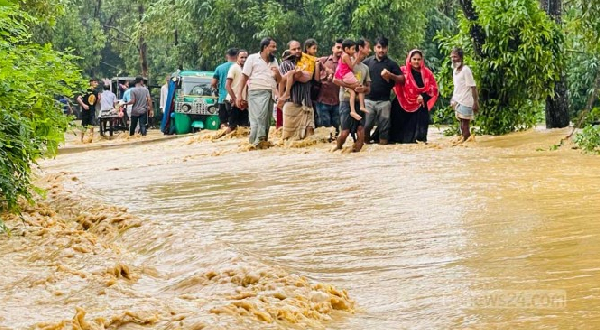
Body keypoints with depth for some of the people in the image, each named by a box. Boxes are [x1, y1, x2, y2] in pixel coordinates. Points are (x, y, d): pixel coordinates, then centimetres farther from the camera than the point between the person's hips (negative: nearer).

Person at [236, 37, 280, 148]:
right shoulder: (253, 58, 7)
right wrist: (239, 94, -6)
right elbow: (244, 77, 2)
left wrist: (277, 74, -1)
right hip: (257, 92, -6)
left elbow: (279, 80, 23)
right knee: (259, 116, -21)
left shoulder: (274, 61, 23)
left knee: (267, 120, 1)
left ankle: (264, 141, 2)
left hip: (270, 94, 6)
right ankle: (259, 140, -28)